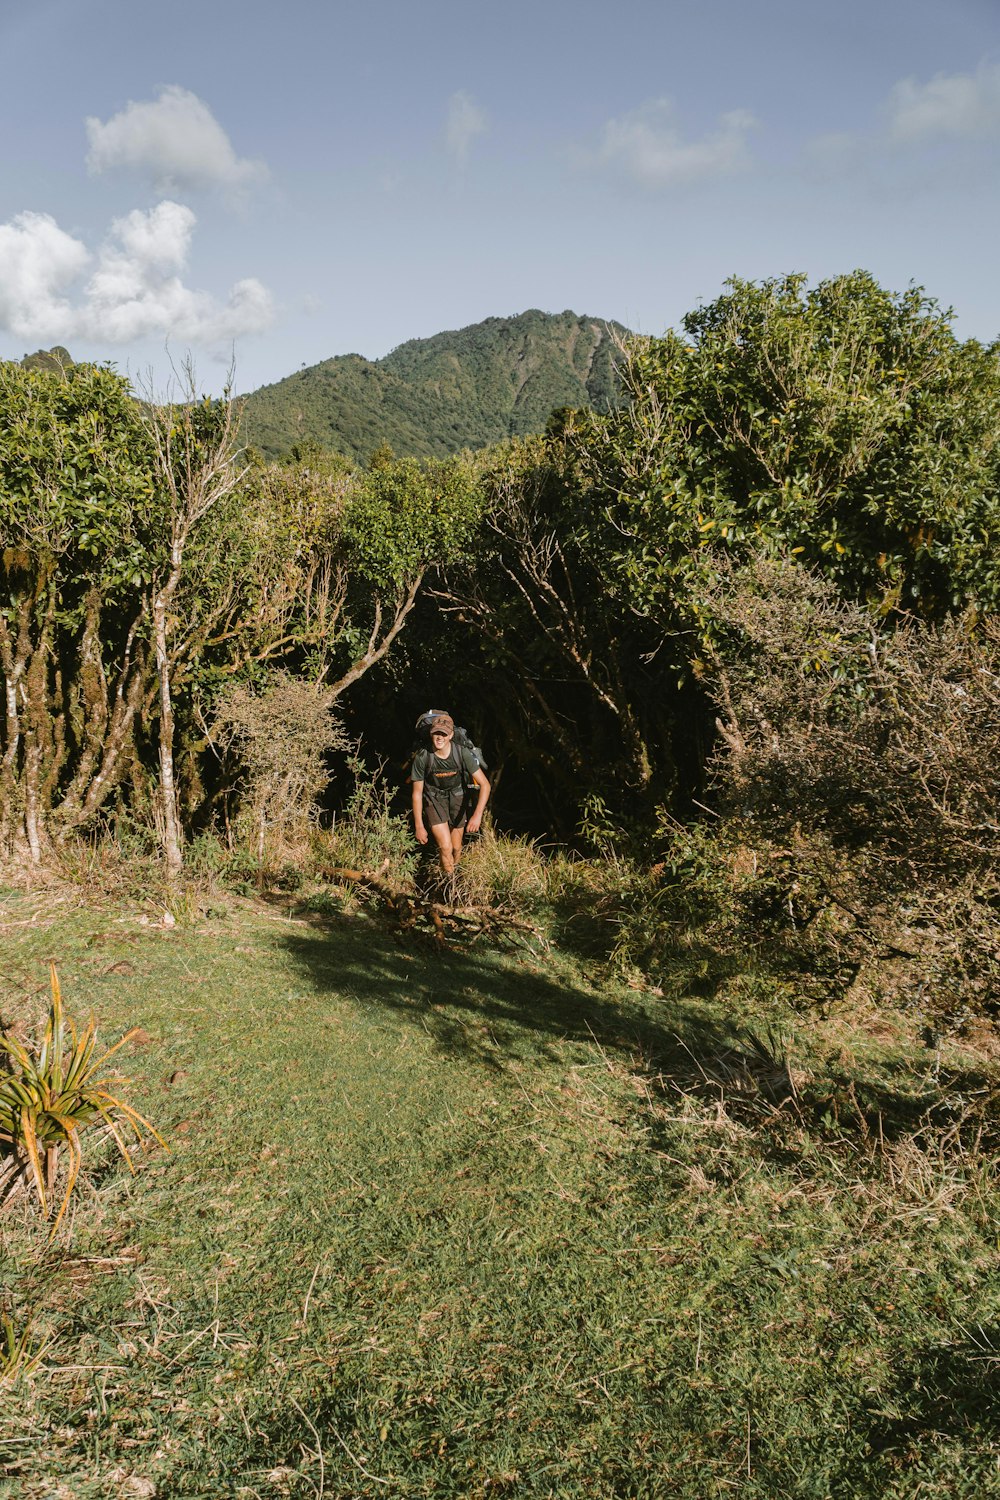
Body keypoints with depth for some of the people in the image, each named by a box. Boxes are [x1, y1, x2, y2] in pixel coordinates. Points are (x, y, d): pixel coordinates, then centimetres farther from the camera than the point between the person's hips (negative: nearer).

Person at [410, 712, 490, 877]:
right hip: (434, 799, -2)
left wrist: (477, 814, -33)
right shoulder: (422, 757, -25)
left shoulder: (462, 753, -24)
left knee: (457, 848, 11)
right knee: (445, 847, -15)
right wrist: (419, 826, -10)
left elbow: (484, 784, -21)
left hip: (457, 798, 2)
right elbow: (417, 793, -12)